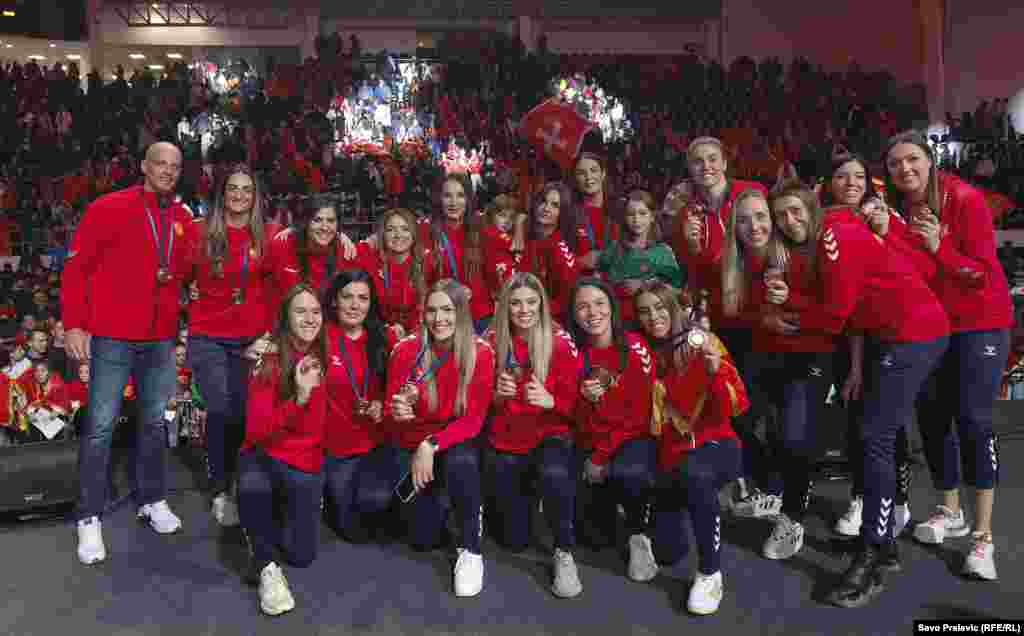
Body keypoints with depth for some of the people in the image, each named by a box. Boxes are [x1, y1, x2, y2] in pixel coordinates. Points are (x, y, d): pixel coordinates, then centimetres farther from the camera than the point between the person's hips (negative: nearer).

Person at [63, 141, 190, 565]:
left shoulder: (183, 219, 8)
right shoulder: (108, 208, -6)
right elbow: (76, 267, -5)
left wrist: (175, 277, 2)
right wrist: (74, 324, -10)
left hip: (161, 339, 5)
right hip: (113, 338, -4)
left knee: (154, 422, 14)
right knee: (100, 426, -1)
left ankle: (152, 500, 28)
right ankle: (90, 518, 10)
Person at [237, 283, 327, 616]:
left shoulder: (326, 359, -7)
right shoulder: (269, 362, -16)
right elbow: (255, 432, -23)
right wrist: (298, 399, -33)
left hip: (307, 461, 3)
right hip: (264, 455, -3)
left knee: (302, 555, 5)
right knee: (252, 489, -39)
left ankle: (282, 513, 38)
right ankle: (265, 565, -11)